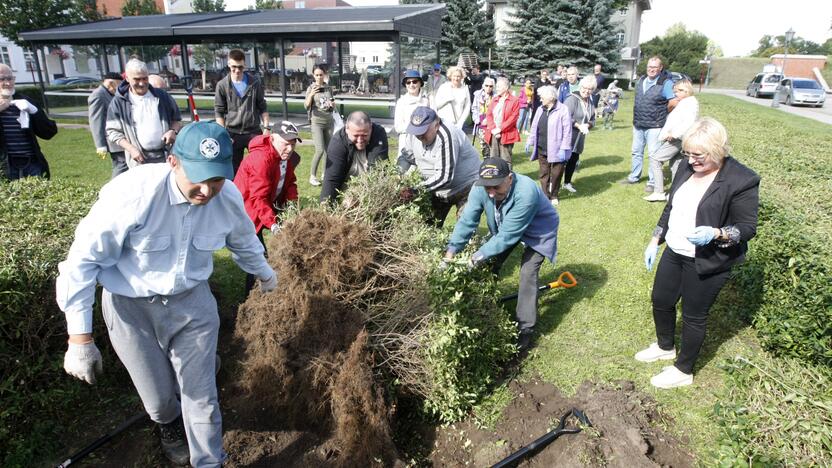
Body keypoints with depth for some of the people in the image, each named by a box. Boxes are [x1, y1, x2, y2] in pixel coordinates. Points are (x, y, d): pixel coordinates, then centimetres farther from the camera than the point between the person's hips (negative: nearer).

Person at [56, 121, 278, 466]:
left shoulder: (229, 198, -15)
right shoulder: (133, 192, -29)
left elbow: (243, 242, 9)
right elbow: (84, 259, -19)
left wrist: (264, 274, 27)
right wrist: (80, 338, -17)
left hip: (192, 301, 2)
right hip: (132, 307, -2)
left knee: (201, 395, 7)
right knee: (158, 398, 12)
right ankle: (169, 424, 51)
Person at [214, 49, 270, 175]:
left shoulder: (255, 82, 1)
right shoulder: (222, 85, -2)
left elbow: (262, 107, 7)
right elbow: (219, 112, 1)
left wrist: (266, 127, -1)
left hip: (254, 131, 1)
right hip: (232, 133, 0)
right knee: (234, 169, 7)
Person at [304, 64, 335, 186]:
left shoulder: (329, 88, 8)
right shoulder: (311, 88, -2)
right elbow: (306, 106, -9)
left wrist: (332, 104, -7)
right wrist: (311, 95, -24)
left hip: (329, 121, 4)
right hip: (316, 122, -4)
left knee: (328, 149, 6)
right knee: (320, 150, -14)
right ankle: (312, 176, -2)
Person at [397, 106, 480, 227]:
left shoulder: (447, 136, -31)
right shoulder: (413, 134, -9)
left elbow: (445, 176, -34)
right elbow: (404, 156, 6)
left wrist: (418, 189, -34)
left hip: (466, 187, -7)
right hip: (438, 187, 7)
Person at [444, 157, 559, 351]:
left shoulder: (526, 193, -43)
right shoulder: (480, 188, -28)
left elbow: (507, 236, -38)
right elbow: (467, 221, -25)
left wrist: (478, 256, -36)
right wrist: (451, 252, -34)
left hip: (537, 230, -5)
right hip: (503, 228, 5)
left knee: (527, 273, -16)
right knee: (490, 265, 4)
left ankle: (525, 329, -4)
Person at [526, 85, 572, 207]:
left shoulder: (562, 110, -12)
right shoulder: (540, 109, 7)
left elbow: (567, 131, -13)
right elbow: (534, 127, 16)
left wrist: (563, 148, -16)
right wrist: (530, 142, 15)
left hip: (556, 150, -5)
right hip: (542, 149, 5)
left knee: (556, 174, 7)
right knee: (544, 174, 10)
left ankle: (553, 196, 25)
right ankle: (546, 196, 20)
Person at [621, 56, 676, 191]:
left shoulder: (666, 83, -12)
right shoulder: (641, 81, 9)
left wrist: (661, 114, -5)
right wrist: (637, 117, 15)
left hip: (654, 126, -7)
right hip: (638, 125, 7)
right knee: (636, 152, 16)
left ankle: (652, 182, 6)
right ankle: (634, 177, 30)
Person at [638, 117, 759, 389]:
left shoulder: (742, 181, -19)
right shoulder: (687, 169, 1)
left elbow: (747, 228, -15)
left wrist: (715, 233, -33)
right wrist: (655, 242, 10)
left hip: (707, 263, -7)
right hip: (674, 253, 7)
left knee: (694, 315, 8)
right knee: (661, 301, 20)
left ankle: (684, 371, 30)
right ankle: (665, 347, 47)